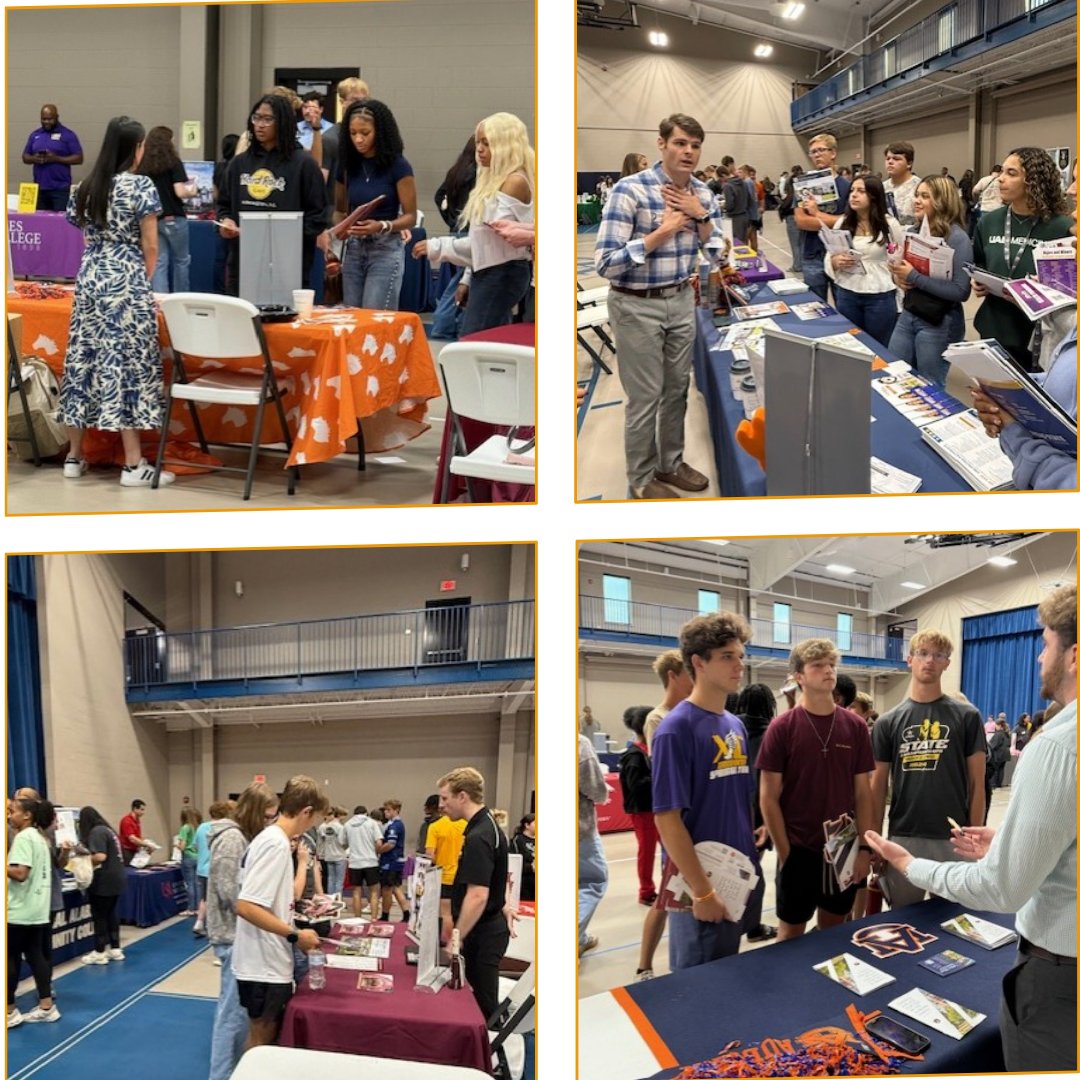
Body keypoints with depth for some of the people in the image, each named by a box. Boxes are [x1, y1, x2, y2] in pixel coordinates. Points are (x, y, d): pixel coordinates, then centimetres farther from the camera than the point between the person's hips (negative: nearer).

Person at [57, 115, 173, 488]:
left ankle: (74, 456, 14)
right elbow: (149, 246, -7)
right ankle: (133, 464, -5)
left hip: (89, 279, 6)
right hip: (126, 282, -6)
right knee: (126, 363, -5)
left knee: (84, 359, 9)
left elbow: (86, 234, 14)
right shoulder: (141, 186, -9)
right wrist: (148, 282, 9)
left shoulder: (86, 187, 9)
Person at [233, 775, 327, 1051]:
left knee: (266, 1038, 18)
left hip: (268, 961, 9)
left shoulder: (270, 838, 10)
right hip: (264, 965, -9)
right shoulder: (276, 844, -20)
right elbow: (246, 906, -28)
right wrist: (295, 936, -22)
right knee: (262, 1040, 2)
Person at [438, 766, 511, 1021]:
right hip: (489, 927, 10)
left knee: (483, 1005, -3)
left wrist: (456, 940, -23)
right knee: (480, 1000, 15)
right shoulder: (488, 826, 9)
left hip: (482, 933, -10)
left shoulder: (478, 837, -22)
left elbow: (477, 896, -27)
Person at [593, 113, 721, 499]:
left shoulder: (703, 194, 0)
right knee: (645, 397, 3)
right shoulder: (630, 190, -20)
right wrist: (663, 232, -25)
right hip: (637, 306, -6)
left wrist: (700, 215, -12)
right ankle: (642, 479, 18)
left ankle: (671, 464, 33)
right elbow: (606, 264, -24)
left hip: (681, 301, 6)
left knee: (677, 389, 16)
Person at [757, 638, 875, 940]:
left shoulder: (855, 726, 2)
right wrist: (784, 852, -9)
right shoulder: (782, 727, -8)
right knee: (792, 933, 7)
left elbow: (863, 793, 5)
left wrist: (864, 847, 0)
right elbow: (769, 797, -6)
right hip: (798, 850, -3)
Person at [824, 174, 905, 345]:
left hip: (880, 297, -3)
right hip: (846, 294, 3)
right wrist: (836, 261, -13)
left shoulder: (890, 224, -6)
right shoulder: (842, 222, 4)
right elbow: (829, 258, 8)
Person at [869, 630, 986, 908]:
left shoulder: (967, 717, 1)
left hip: (952, 841, -1)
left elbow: (976, 784, 0)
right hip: (902, 840, 1)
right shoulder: (888, 722, 5)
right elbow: (878, 786, 7)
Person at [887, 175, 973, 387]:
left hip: (939, 324, -6)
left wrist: (914, 277, -22)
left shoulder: (957, 238, -15)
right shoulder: (911, 232, 4)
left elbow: (961, 291, -22)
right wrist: (897, 277, -5)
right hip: (908, 315, 7)